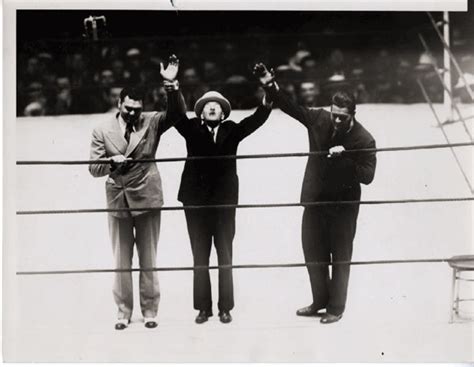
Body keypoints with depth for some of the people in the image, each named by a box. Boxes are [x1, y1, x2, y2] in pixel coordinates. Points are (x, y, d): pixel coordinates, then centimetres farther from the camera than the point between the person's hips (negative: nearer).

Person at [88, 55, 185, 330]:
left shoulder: (152, 123, 0)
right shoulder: (102, 131, 1)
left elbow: (178, 112, -14)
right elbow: (94, 168, -1)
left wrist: (173, 85, -28)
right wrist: (112, 162, -22)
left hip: (147, 198, -1)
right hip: (118, 201, 1)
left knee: (148, 259, 7)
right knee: (122, 260, 8)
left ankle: (150, 310, 18)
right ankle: (124, 310, 19)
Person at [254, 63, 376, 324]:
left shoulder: (364, 140, -17)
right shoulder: (319, 120, -5)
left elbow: (367, 175, -20)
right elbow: (290, 107, 2)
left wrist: (344, 158, -32)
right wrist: (269, 84, -7)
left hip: (343, 205, -5)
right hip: (315, 199, 5)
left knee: (340, 257, 5)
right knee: (313, 252, 14)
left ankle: (336, 308, 18)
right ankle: (320, 301, 30)